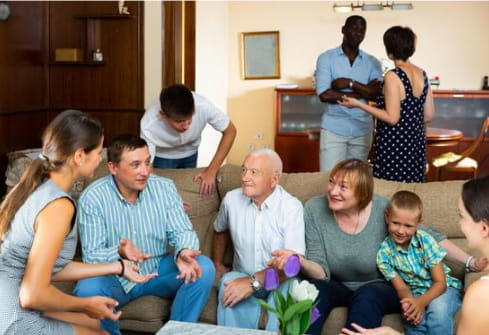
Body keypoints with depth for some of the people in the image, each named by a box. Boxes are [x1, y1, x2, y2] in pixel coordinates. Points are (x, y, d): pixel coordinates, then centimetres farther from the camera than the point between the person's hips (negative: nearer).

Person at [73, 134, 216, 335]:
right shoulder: (92, 197, -15)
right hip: (115, 277, -2)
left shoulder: (164, 187, -7)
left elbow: (182, 231, -9)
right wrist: (119, 253, -39)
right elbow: (91, 256, -17)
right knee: (87, 290, -33)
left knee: (203, 268, -22)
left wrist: (183, 252, -34)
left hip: (159, 270, 3)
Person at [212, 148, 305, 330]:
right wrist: (217, 264, 22)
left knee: (288, 287, -36)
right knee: (228, 282, -31)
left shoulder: (291, 207, -15)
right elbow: (220, 230, 24)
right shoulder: (231, 199, -1)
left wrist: (253, 282, -32)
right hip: (243, 277, 3)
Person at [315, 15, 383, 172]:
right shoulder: (326, 58, -1)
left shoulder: (372, 62, 7)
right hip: (333, 130, -2)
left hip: (362, 131, 3)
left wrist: (350, 83, -14)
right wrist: (362, 92, -9)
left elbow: (377, 94, -7)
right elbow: (325, 95, -14)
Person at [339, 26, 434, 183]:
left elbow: (392, 118, -16)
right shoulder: (422, 74, 7)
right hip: (416, 143, 7)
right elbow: (429, 115, 10)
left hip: (393, 146, -7)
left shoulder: (393, 76, -14)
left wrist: (358, 104, -10)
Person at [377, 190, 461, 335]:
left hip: (444, 289, -1)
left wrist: (421, 302, -33)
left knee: (438, 308, -34)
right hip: (415, 294, 1)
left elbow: (440, 283, -14)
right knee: (414, 318, -33)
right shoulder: (384, 253, -9)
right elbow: (401, 287, -9)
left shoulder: (425, 240, -14)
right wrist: (410, 302, -34)